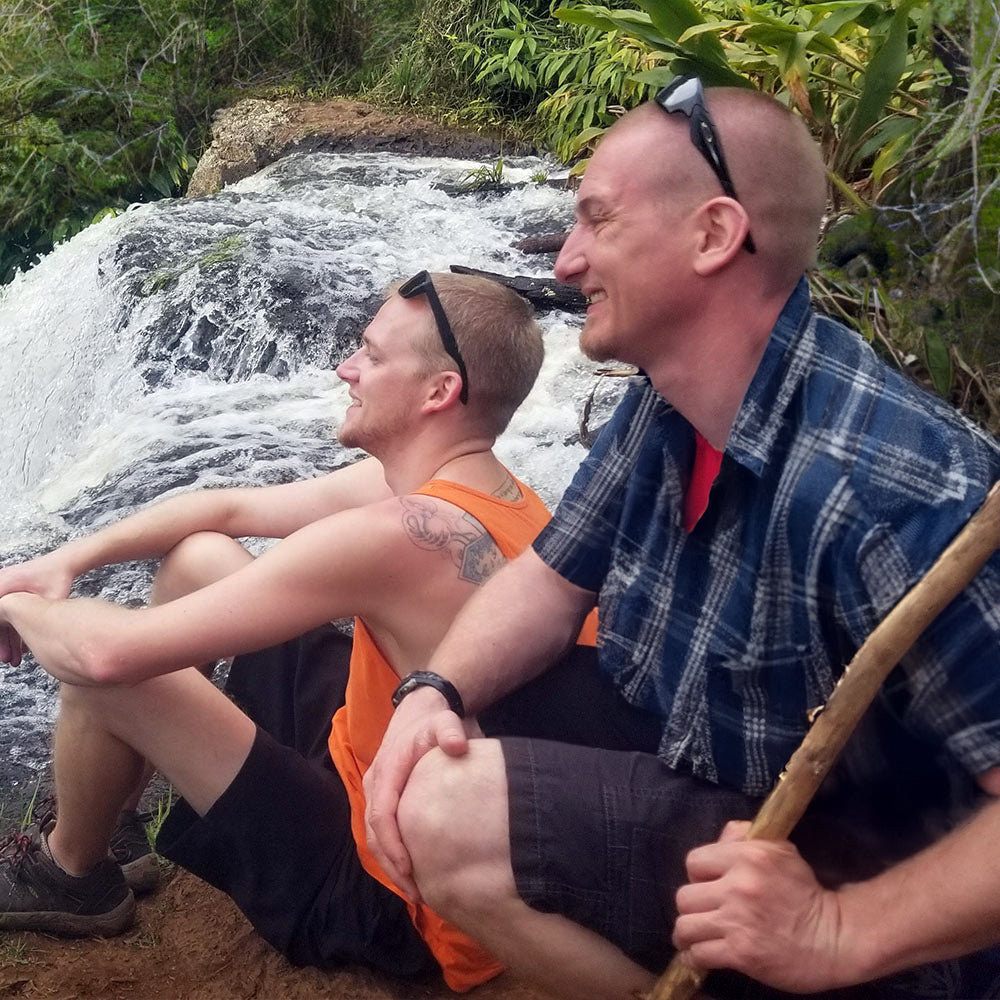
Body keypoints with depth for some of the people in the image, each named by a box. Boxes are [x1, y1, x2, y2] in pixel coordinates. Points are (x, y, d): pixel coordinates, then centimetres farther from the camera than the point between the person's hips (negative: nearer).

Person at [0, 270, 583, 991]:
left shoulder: (396, 532, -32)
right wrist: (68, 560, 1)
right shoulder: (494, 492, -2)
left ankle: (69, 874, 19)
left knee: (98, 669, -12)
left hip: (394, 900, -8)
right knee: (195, 558, 10)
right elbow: (229, 507, 8)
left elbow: (110, 652, -29)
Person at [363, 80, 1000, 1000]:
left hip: (851, 880, -8)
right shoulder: (665, 407, -4)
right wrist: (435, 694, -10)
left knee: (440, 814, -21)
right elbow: (553, 578, 6)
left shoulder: (888, 490, -34)